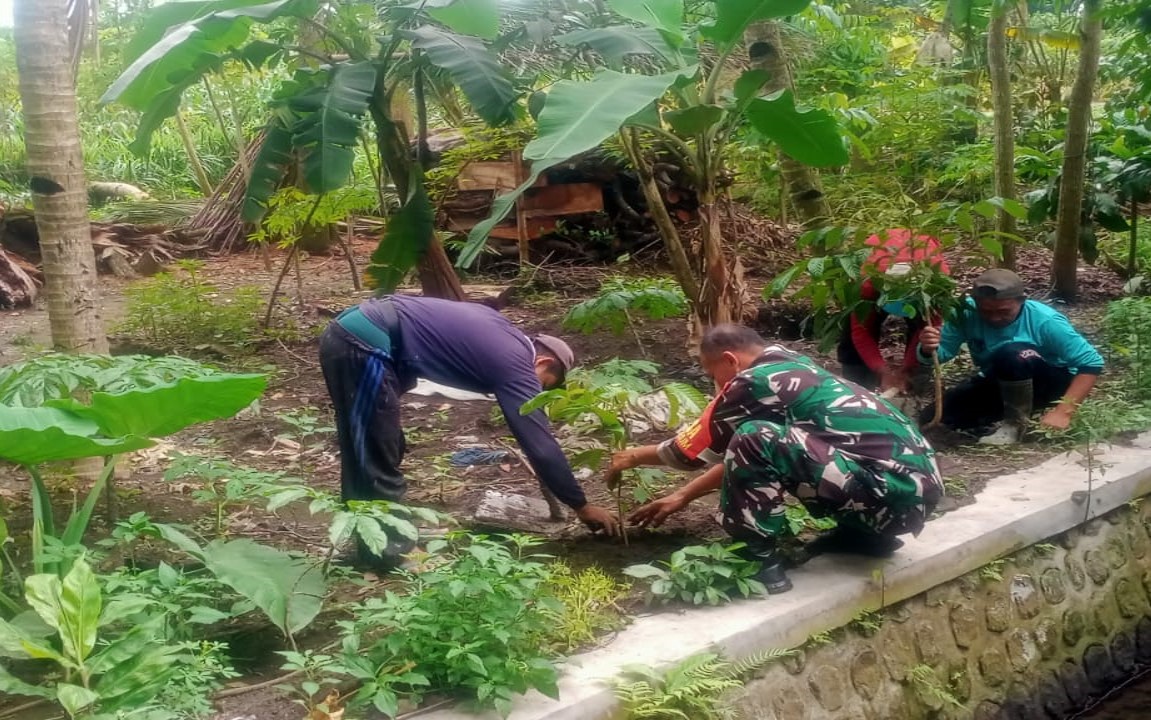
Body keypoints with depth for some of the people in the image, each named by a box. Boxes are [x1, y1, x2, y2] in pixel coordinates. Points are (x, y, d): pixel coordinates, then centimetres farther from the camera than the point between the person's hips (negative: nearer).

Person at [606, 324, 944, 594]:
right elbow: (745, 457, 29)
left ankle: (760, 562, -4)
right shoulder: (790, 369, 18)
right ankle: (867, 536, 20)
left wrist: (634, 456, 22)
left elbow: (693, 449, 5)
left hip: (893, 492, -10)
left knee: (753, 441, -17)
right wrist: (683, 495, 33)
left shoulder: (754, 382, -8)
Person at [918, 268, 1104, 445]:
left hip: (1049, 382, -4)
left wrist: (1063, 411, -33)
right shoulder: (967, 313, -21)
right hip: (998, 385, 4)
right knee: (934, 417, -10)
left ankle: (1016, 422, -14)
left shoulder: (1045, 321, -29)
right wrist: (929, 349, -43)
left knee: (1012, 353, -36)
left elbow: (1092, 362, -26)